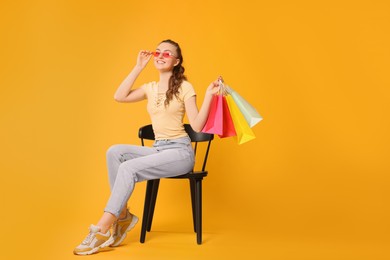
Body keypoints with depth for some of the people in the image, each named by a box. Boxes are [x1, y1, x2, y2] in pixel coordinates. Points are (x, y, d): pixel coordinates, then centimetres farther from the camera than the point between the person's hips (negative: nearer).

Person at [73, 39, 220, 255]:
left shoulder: (184, 87, -1)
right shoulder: (150, 88, 14)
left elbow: (197, 126, -9)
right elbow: (119, 97, -4)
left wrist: (209, 95, -19)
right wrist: (138, 67, 1)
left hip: (180, 152, -5)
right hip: (157, 149, 5)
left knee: (128, 168, -26)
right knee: (115, 152, -20)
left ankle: (102, 230, -21)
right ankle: (122, 215, -13)